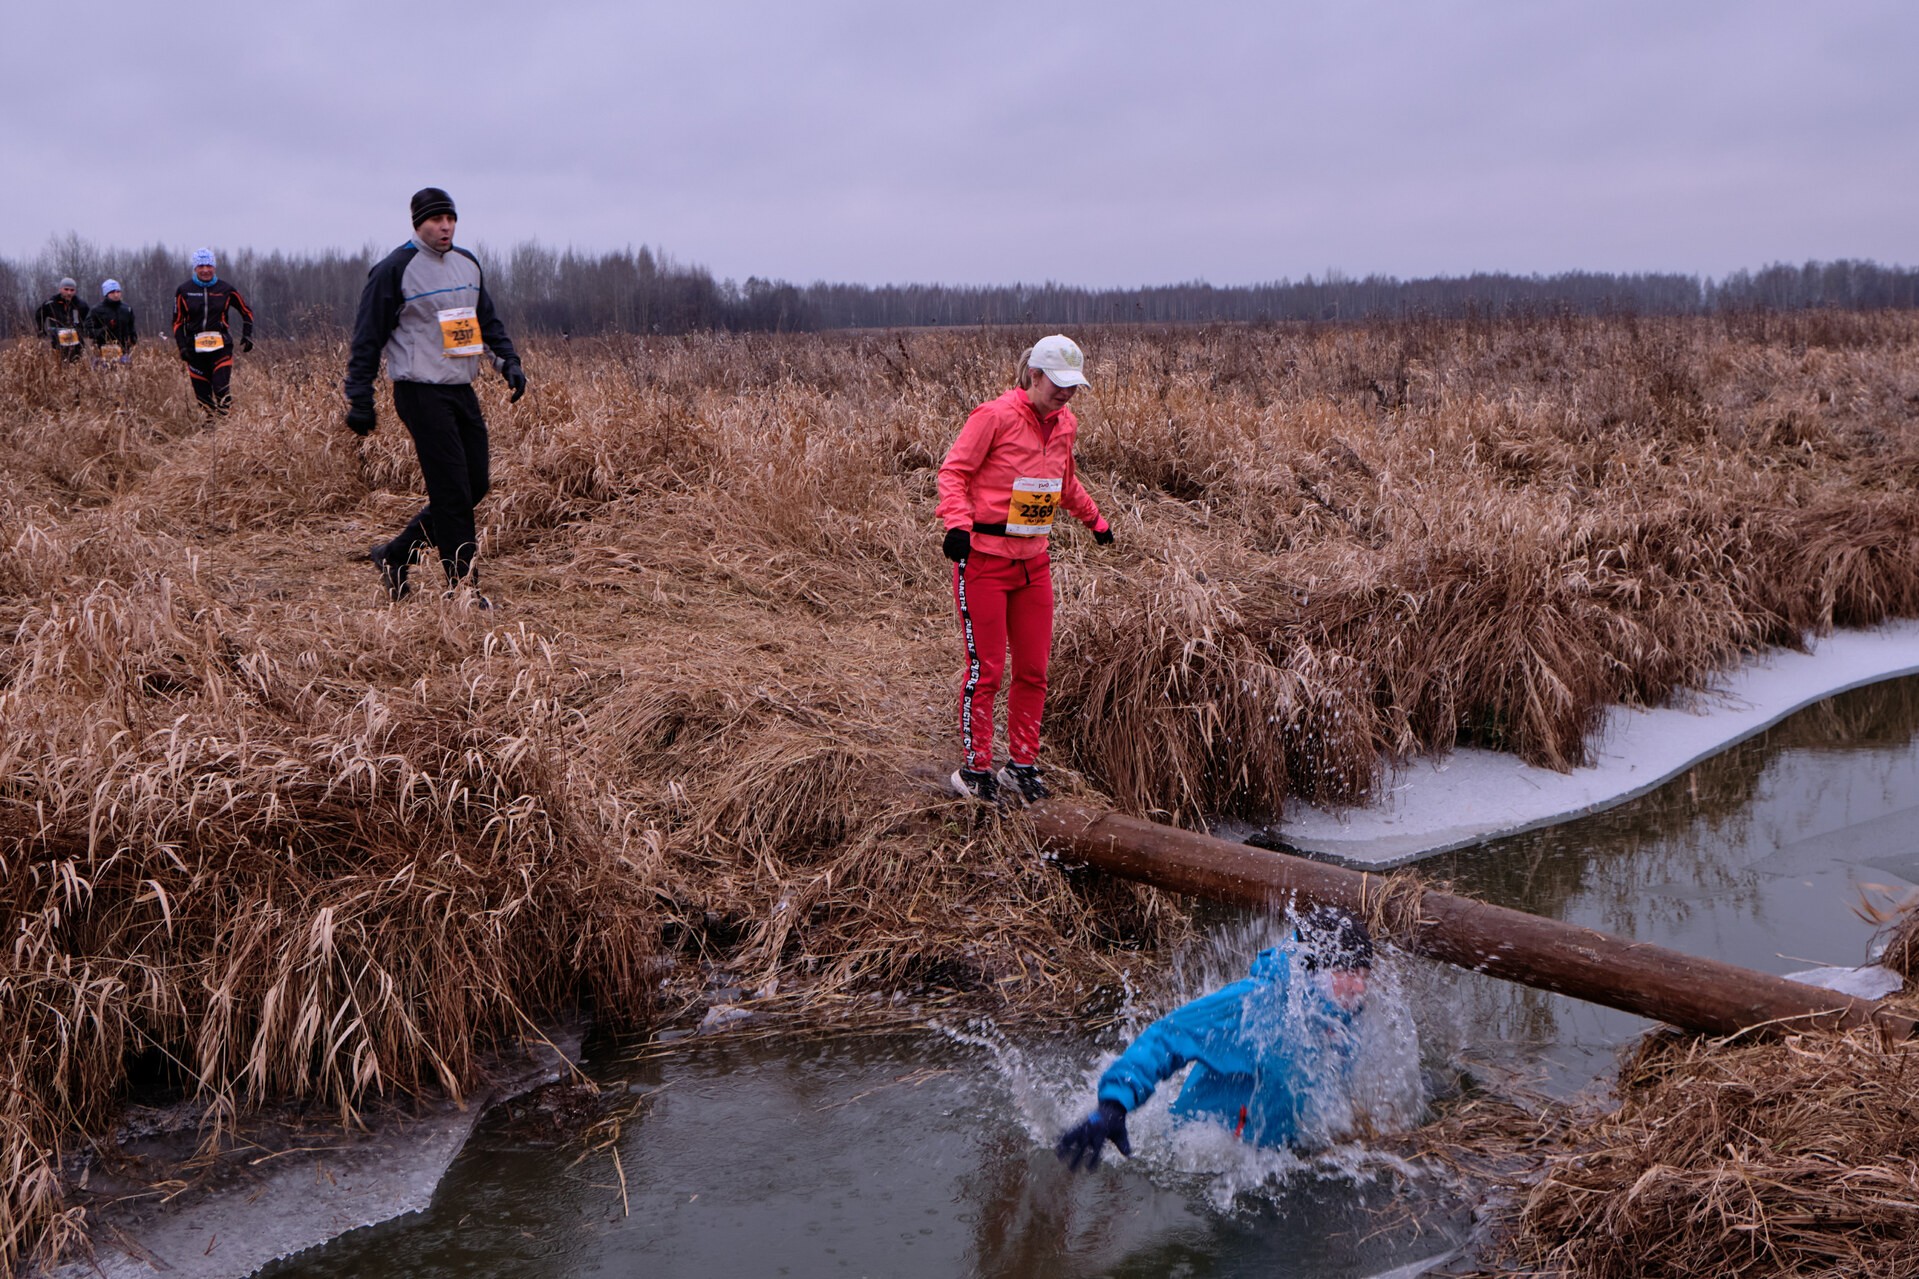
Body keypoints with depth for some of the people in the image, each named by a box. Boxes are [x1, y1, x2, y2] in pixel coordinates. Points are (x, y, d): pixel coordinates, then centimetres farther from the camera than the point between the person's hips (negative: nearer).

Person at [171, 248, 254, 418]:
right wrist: (182, 347, 2)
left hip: (221, 346, -2)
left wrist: (247, 335, 9)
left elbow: (247, 311, 17)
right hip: (195, 349, 2)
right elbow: (178, 322, 11)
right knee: (202, 393, 1)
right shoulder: (183, 291, 6)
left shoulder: (225, 289, 4)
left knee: (222, 389, -17)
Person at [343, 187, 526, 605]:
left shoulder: (468, 264, 13)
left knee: (475, 485, 8)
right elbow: (367, 339, -7)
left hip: (462, 391, 8)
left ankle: (395, 555, 22)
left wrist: (509, 361, 8)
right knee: (452, 491, -9)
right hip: (421, 393, -8)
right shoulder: (394, 270, -8)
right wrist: (360, 401, -10)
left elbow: (488, 320, 24)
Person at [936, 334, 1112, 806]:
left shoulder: (1064, 424, 9)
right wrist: (958, 522, -23)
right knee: (986, 668, -3)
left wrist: (1094, 519, 34)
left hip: (1033, 561, 7)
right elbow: (953, 471, -9)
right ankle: (973, 768, 10)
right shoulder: (996, 416, -12)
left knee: (1034, 668, 8)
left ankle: (1022, 763, 22)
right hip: (983, 557, -6)